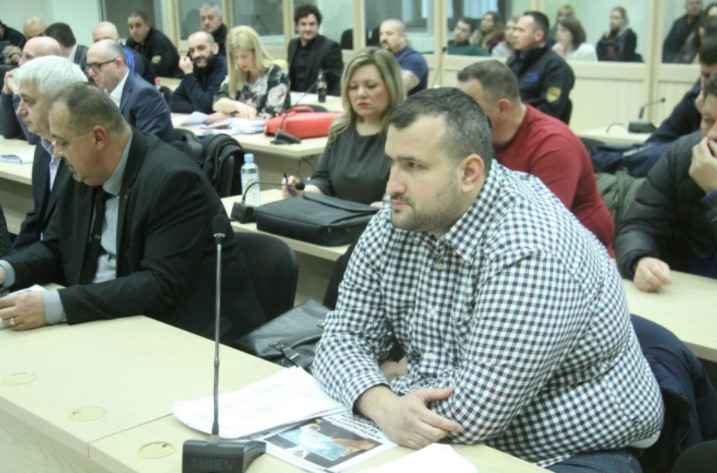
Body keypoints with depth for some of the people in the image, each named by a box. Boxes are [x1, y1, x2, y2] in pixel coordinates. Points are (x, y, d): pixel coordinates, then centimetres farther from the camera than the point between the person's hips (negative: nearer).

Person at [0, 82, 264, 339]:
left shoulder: (173, 179, -23)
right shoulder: (88, 174, 2)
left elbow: (161, 286, -29)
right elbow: (55, 248, 12)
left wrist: (55, 306, -33)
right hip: (113, 321, 8)